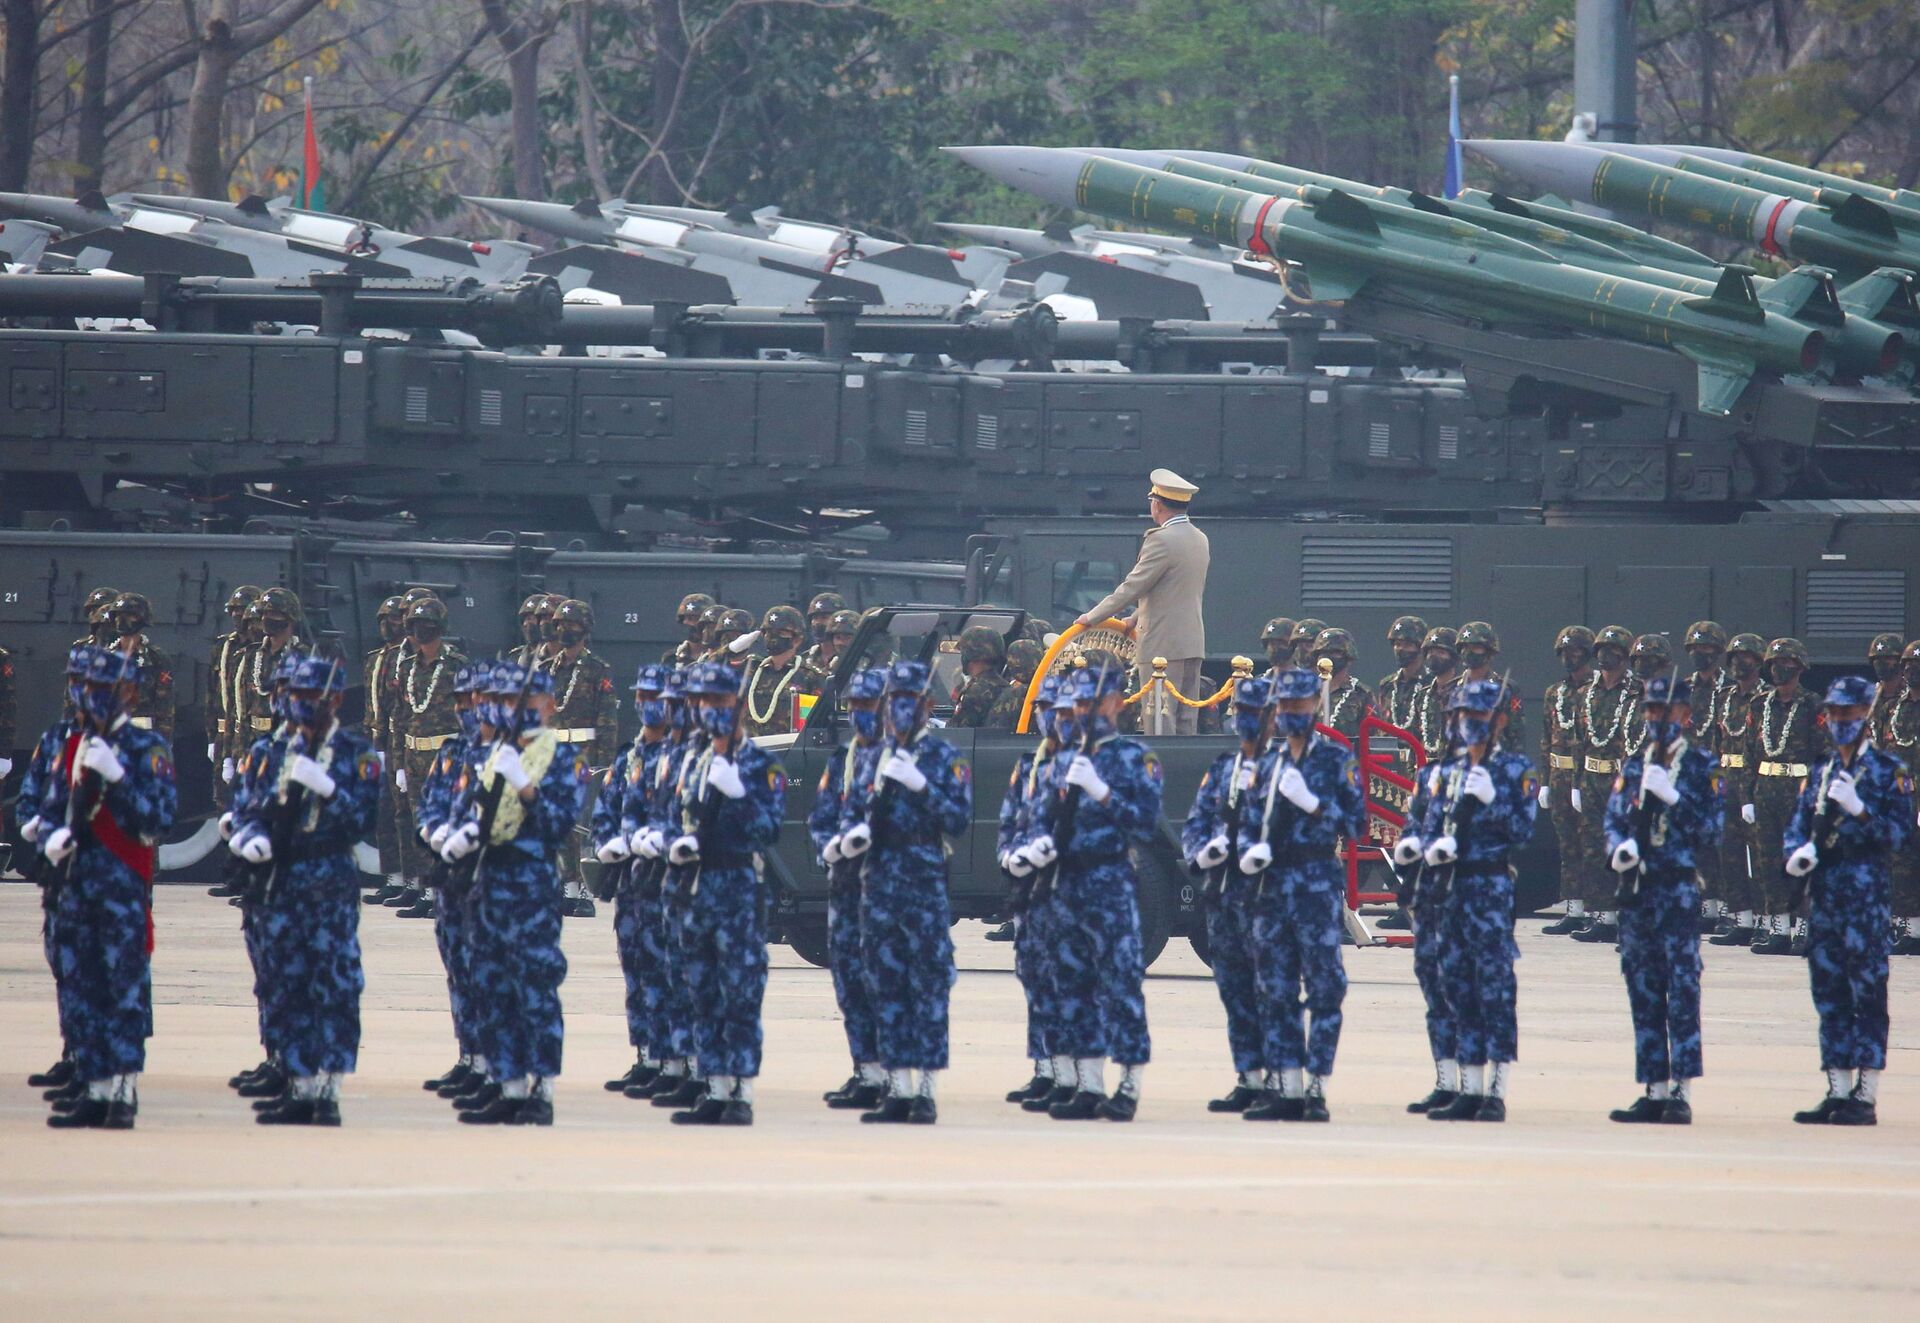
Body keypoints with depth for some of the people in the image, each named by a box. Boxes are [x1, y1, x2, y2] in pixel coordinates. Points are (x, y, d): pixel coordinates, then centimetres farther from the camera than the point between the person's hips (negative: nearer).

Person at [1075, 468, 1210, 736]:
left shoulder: (1161, 541, -14)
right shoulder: (1199, 540, 13)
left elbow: (1132, 588, -13)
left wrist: (1093, 617, -2)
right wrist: (1136, 621, 30)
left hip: (1164, 645, -9)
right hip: (1193, 642, 9)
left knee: (1160, 719, -8)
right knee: (1186, 720, 9)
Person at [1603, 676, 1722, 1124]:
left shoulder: (1702, 766, 1)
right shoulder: (1634, 765, 15)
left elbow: (1711, 833, -6)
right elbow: (1614, 820, 14)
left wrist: (1673, 797, -17)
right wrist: (1618, 849, -7)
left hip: (1679, 889, -5)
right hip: (1636, 887, 5)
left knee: (1682, 989, -8)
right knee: (1643, 993, 6)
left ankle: (1681, 1092, -10)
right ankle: (1653, 1091, 11)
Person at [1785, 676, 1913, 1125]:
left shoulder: (1889, 772, 1)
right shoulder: (1818, 774, 17)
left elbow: (1900, 832, -6)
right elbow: (1796, 828, 16)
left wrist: (1859, 809, -19)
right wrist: (1796, 854, -5)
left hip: (1867, 891, -6)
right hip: (1822, 894, 6)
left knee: (1868, 994, -7)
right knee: (1829, 994, 6)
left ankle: (1866, 1096, -7)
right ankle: (1838, 1092, 11)